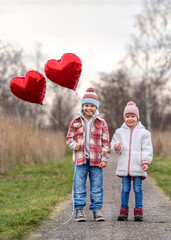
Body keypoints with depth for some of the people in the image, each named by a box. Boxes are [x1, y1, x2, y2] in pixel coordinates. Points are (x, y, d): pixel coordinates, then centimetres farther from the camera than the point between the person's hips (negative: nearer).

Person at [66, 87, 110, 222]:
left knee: (97, 187, 4)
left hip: (96, 160, 0)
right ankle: (79, 210, 8)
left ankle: (96, 210, 12)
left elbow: (105, 142, 5)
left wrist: (104, 159, -2)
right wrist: (73, 144, -11)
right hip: (80, 159, 0)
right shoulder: (76, 122, 5)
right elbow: (69, 137, 11)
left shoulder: (101, 123, 4)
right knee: (79, 186, 1)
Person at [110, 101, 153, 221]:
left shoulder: (144, 133, 3)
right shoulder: (119, 132, 9)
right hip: (124, 166, 2)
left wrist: (146, 162, -10)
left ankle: (138, 211, 9)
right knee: (125, 189, 6)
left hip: (138, 166, -2)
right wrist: (116, 147, -12)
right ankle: (124, 210, 13)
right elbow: (113, 144, 12)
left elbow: (147, 149, 0)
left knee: (138, 188, 2)